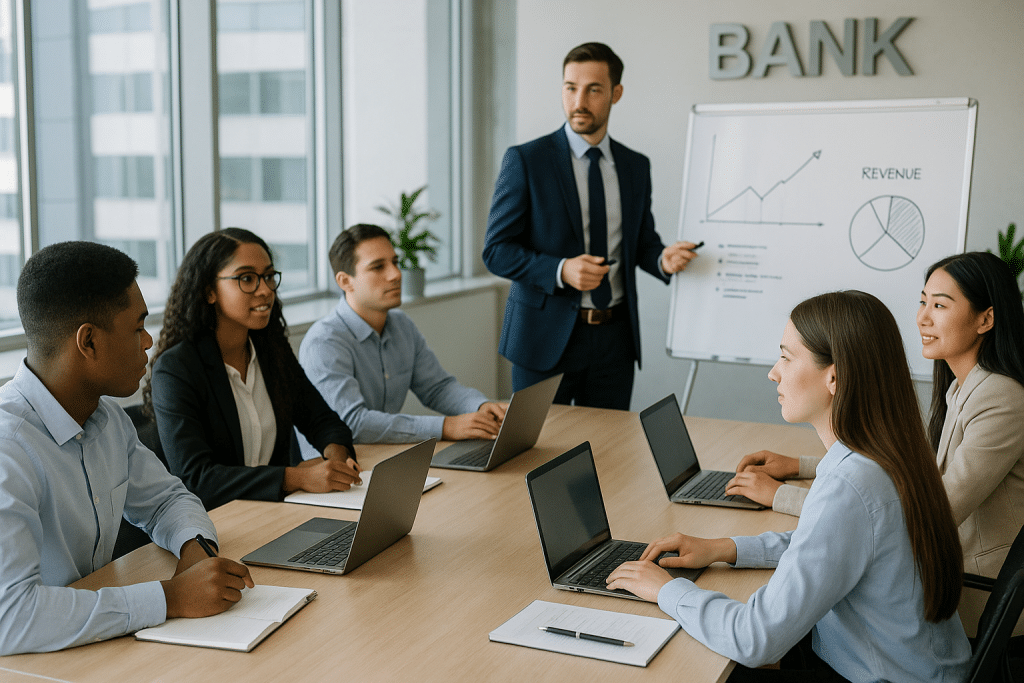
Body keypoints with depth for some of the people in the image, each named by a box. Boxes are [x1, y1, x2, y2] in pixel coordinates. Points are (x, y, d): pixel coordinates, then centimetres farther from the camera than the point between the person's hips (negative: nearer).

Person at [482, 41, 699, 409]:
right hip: (547, 337, -4)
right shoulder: (525, 161, -6)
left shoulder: (636, 166, 8)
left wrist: (663, 258, -8)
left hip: (614, 338, 4)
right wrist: (561, 271, -22)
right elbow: (496, 251, -8)